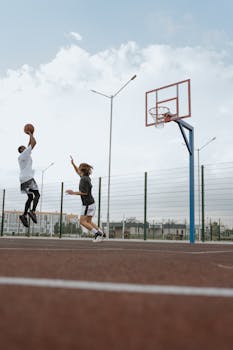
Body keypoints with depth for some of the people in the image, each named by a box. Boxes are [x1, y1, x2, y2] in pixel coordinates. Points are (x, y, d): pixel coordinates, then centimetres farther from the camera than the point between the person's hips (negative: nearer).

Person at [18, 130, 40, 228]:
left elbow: (30, 145, 33)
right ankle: (32, 211, -26)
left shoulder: (24, 156, 22)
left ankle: (24, 215, -2)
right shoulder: (24, 154, -2)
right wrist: (30, 134, 6)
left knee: (30, 197, 9)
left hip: (23, 179, 9)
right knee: (37, 194, -8)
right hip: (28, 178, -9)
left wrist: (30, 135, 34)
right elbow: (34, 143, -7)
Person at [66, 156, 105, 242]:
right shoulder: (85, 177, 9)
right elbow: (78, 172, 29)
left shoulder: (84, 179, -17)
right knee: (89, 222, 15)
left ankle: (97, 233, -4)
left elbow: (85, 192, -21)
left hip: (87, 204, -9)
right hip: (90, 203, 9)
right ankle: (101, 233, 14)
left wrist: (73, 193, -16)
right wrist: (73, 164, 23)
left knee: (82, 221, -3)